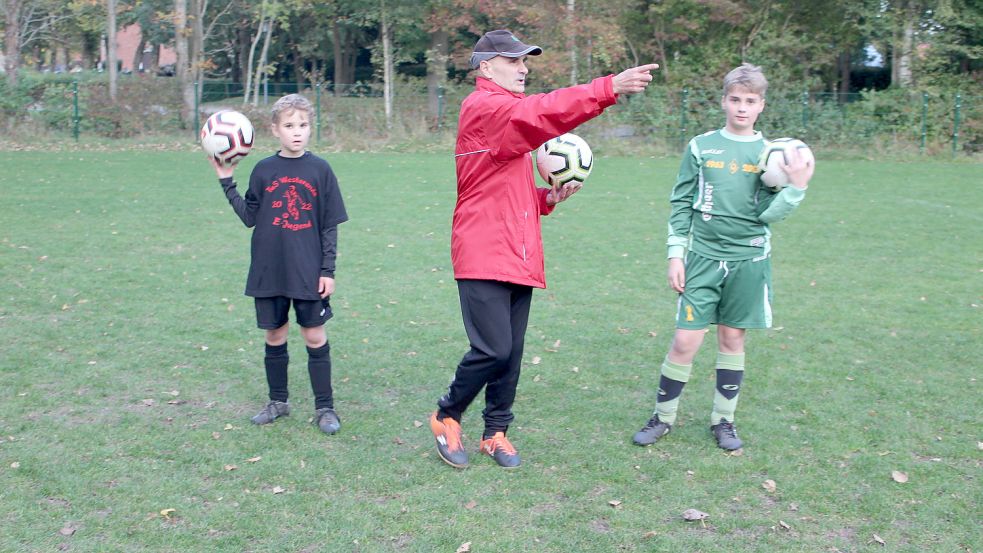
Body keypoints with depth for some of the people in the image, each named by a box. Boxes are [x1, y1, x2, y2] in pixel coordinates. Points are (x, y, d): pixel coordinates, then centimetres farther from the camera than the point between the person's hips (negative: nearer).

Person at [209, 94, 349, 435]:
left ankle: (324, 407, 14)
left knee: (315, 337, 3)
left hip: (309, 272, -2)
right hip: (269, 271, 2)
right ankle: (278, 402, 27)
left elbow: (330, 225, 0)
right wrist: (226, 181, -3)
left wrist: (328, 270, -4)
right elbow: (249, 217, 4)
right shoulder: (264, 170, 2)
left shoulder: (320, 170, -1)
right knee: (275, 335, 12)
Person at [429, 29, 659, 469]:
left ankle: (496, 433, 23)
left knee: (511, 353, 10)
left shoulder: (509, 115, 21)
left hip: (519, 258, 9)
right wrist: (609, 88, -34)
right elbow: (540, 113, -27)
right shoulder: (482, 107, -9)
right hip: (484, 257, -9)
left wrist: (548, 198, 6)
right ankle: (446, 417, 10)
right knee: (493, 350, -11)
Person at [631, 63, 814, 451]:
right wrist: (676, 254, 0)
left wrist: (797, 188, -19)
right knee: (685, 341, -4)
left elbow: (769, 215, -3)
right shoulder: (701, 147, 2)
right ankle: (663, 417, 14)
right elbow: (681, 204, 5)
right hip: (703, 256, -1)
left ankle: (723, 420, 23)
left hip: (748, 260, 1)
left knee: (733, 338, 9)